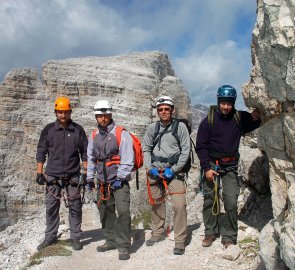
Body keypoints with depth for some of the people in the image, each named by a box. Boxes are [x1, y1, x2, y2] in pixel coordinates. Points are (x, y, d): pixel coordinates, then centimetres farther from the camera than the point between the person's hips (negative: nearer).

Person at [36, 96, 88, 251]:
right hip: (52, 176, 1)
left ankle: (75, 237, 16)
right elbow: (41, 152, 5)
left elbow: (85, 152, 5)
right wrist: (39, 173, -1)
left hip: (73, 176, 0)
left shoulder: (78, 130, 1)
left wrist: (86, 172, 0)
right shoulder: (48, 130, 1)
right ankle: (50, 237, 23)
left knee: (75, 207, 4)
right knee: (51, 207, 8)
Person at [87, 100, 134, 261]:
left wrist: (120, 178, -15)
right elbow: (90, 158, 18)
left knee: (123, 211, -13)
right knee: (105, 211, 13)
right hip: (103, 181, 6)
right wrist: (90, 177, 13)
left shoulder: (121, 134, -8)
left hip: (119, 180, -6)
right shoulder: (94, 136, 11)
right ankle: (111, 241, 28)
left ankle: (123, 246, -1)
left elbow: (128, 159, -13)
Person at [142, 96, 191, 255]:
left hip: (174, 171, -3)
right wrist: (150, 168, -4)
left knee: (179, 205, -11)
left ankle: (180, 240, 2)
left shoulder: (180, 127, -2)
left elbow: (185, 151, -3)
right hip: (155, 171, 3)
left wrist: (173, 170, -10)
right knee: (156, 203, 14)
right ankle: (158, 233, 33)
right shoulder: (152, 128, 6)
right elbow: (146, 149, 9)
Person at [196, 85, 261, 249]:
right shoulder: (209, 120, -5)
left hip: (230, 167, 1)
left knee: (231, 203, -6)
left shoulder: (240, 118, -1)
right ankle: (211, 232, 22)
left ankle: (229, 237, 8)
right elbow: (201, 146, -4)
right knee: (209, 201, 7)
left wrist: (256, 117, -12)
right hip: (211, 165, 0)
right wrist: (206, 168, -11)